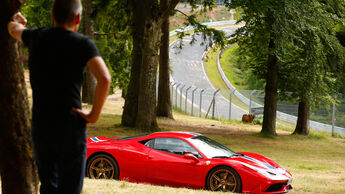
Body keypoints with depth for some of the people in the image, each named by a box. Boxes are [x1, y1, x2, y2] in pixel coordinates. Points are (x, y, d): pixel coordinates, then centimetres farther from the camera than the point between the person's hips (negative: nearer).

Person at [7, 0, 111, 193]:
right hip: (70, 127, -4)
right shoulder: (83, 44, -7)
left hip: (40, 126, 4)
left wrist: (17, 21, 55)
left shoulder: (37, 37, 7)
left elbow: (14, 29, 31)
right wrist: (94, 115, -11)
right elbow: (104, 78, -22)